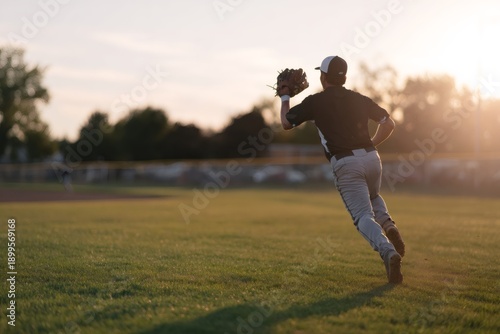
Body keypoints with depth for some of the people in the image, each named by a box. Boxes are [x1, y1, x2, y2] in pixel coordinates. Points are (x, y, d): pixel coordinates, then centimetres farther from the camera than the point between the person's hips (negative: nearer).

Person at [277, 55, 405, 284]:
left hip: (345, 164, -4)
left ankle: (388, 251, -31)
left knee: (363, 215, -4)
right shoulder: (359, 99, 15)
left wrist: (285, 97, 29)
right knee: (373, 197, 33)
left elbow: (286, 123, 13)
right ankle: (388, 226, 3)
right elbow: (388, 123, 17)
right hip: (371, 158, 4)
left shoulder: (315, 102, 4)